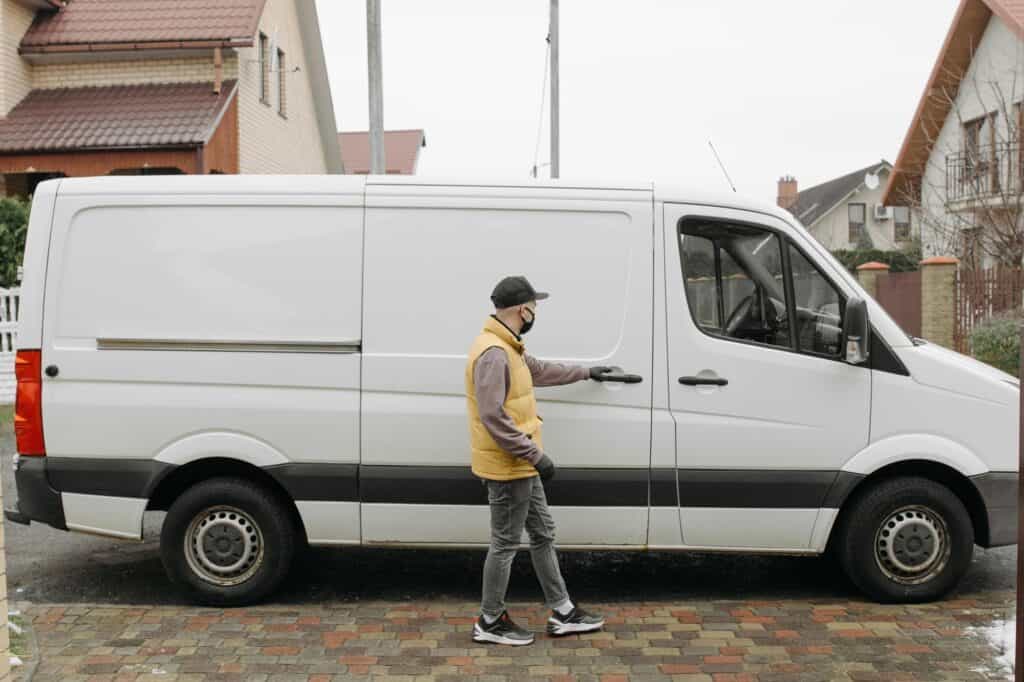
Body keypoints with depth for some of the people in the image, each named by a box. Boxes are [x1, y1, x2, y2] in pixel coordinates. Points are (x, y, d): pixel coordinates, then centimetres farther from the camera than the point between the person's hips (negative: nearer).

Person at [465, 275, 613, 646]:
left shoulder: (508, 348, 11)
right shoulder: (493, 353, -23)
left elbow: (540, 369, 30)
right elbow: (493, 417, -28)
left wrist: (586, 372, 40)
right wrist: (536, 455, -23)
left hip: (520, 466, 11)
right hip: (507, 468, -11)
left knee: (543, 534, 17)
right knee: (506, 543, 2)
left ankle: (563, 613, 27)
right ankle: (490, 622, 16)